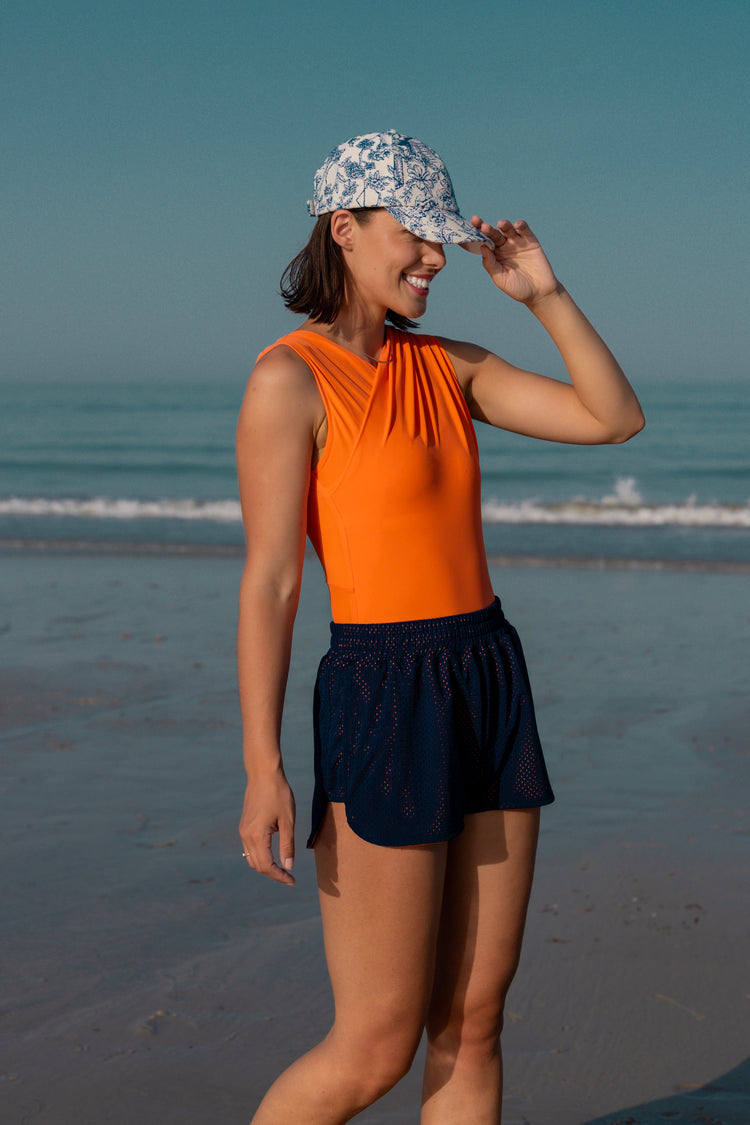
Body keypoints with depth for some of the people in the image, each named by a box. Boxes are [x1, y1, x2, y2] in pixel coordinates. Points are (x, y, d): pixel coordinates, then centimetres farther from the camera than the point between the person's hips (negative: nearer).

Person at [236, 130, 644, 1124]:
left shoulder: (446, 366, 11)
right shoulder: (289, 378, -10)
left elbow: (616, 418, 9)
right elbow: (269, 582, -13)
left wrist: (544, 293, 2)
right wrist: (264, 772, -16)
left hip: (492, 693, 7)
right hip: (381, 705, -7)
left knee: (472, 1025, 9)